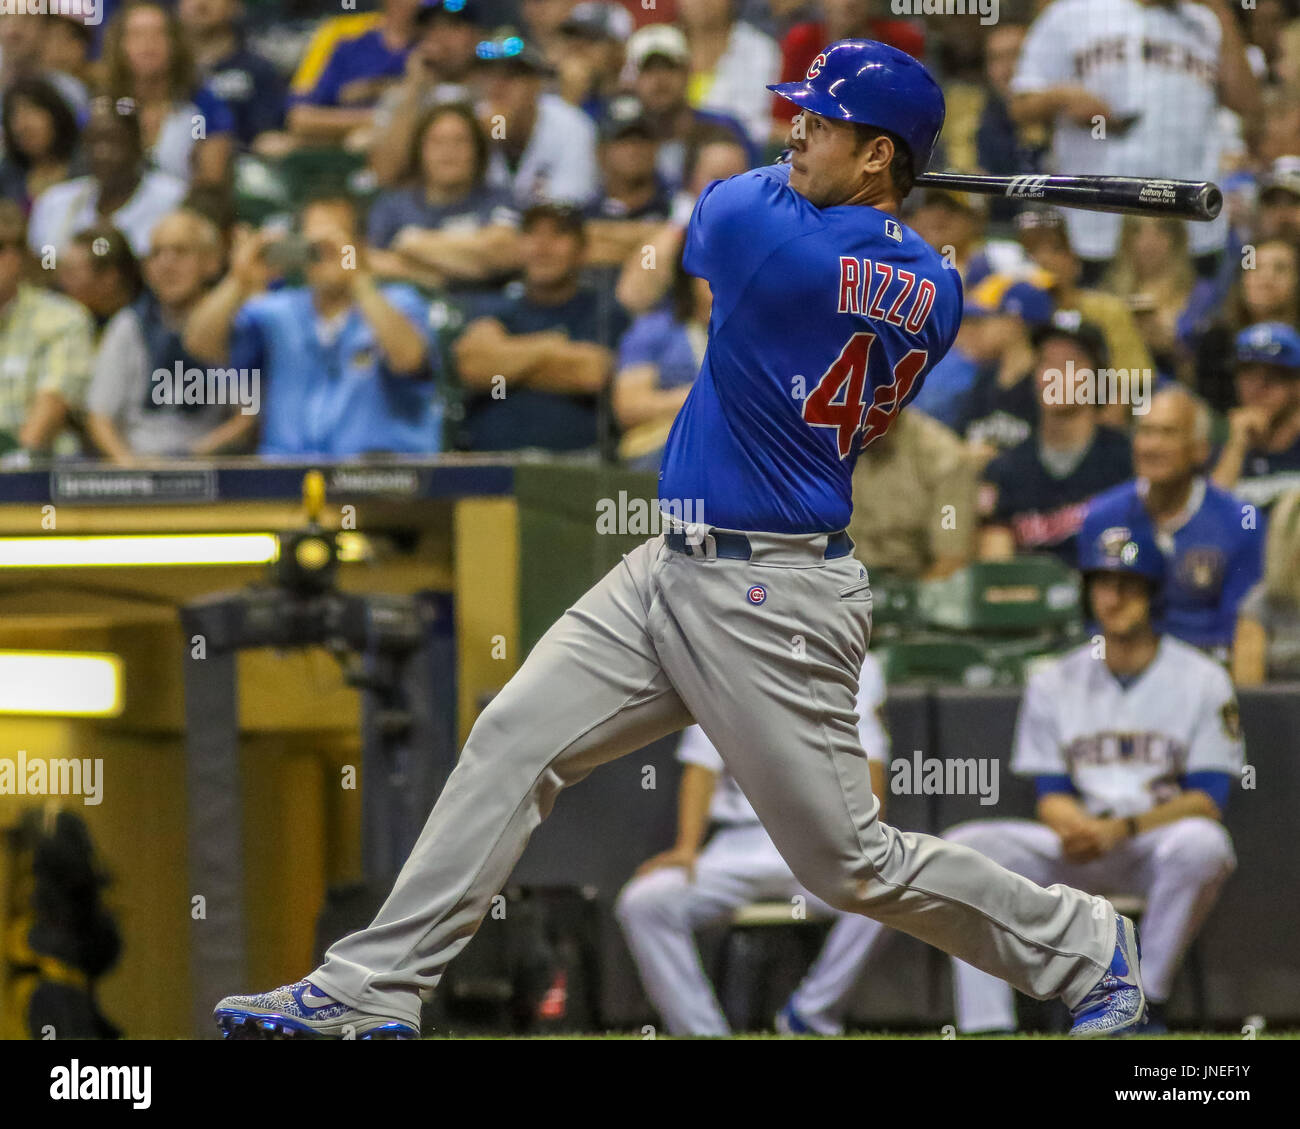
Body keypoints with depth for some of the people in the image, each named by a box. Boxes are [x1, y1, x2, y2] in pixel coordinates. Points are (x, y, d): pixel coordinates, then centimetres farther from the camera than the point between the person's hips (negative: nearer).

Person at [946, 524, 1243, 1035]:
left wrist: (1120, 830, -22)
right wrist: (1074, 824, -18)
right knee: (963, 847, -20)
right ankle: (987, 1028, -29)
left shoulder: (1202, 680, 0)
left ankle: (1147, 1005, -27)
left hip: (1160, 842, -3)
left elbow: (1207, 800, -8)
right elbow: (1051, 796, 8)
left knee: (1200, 842, -39)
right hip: (1079, 848, 3)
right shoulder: (1054, 682, 11)